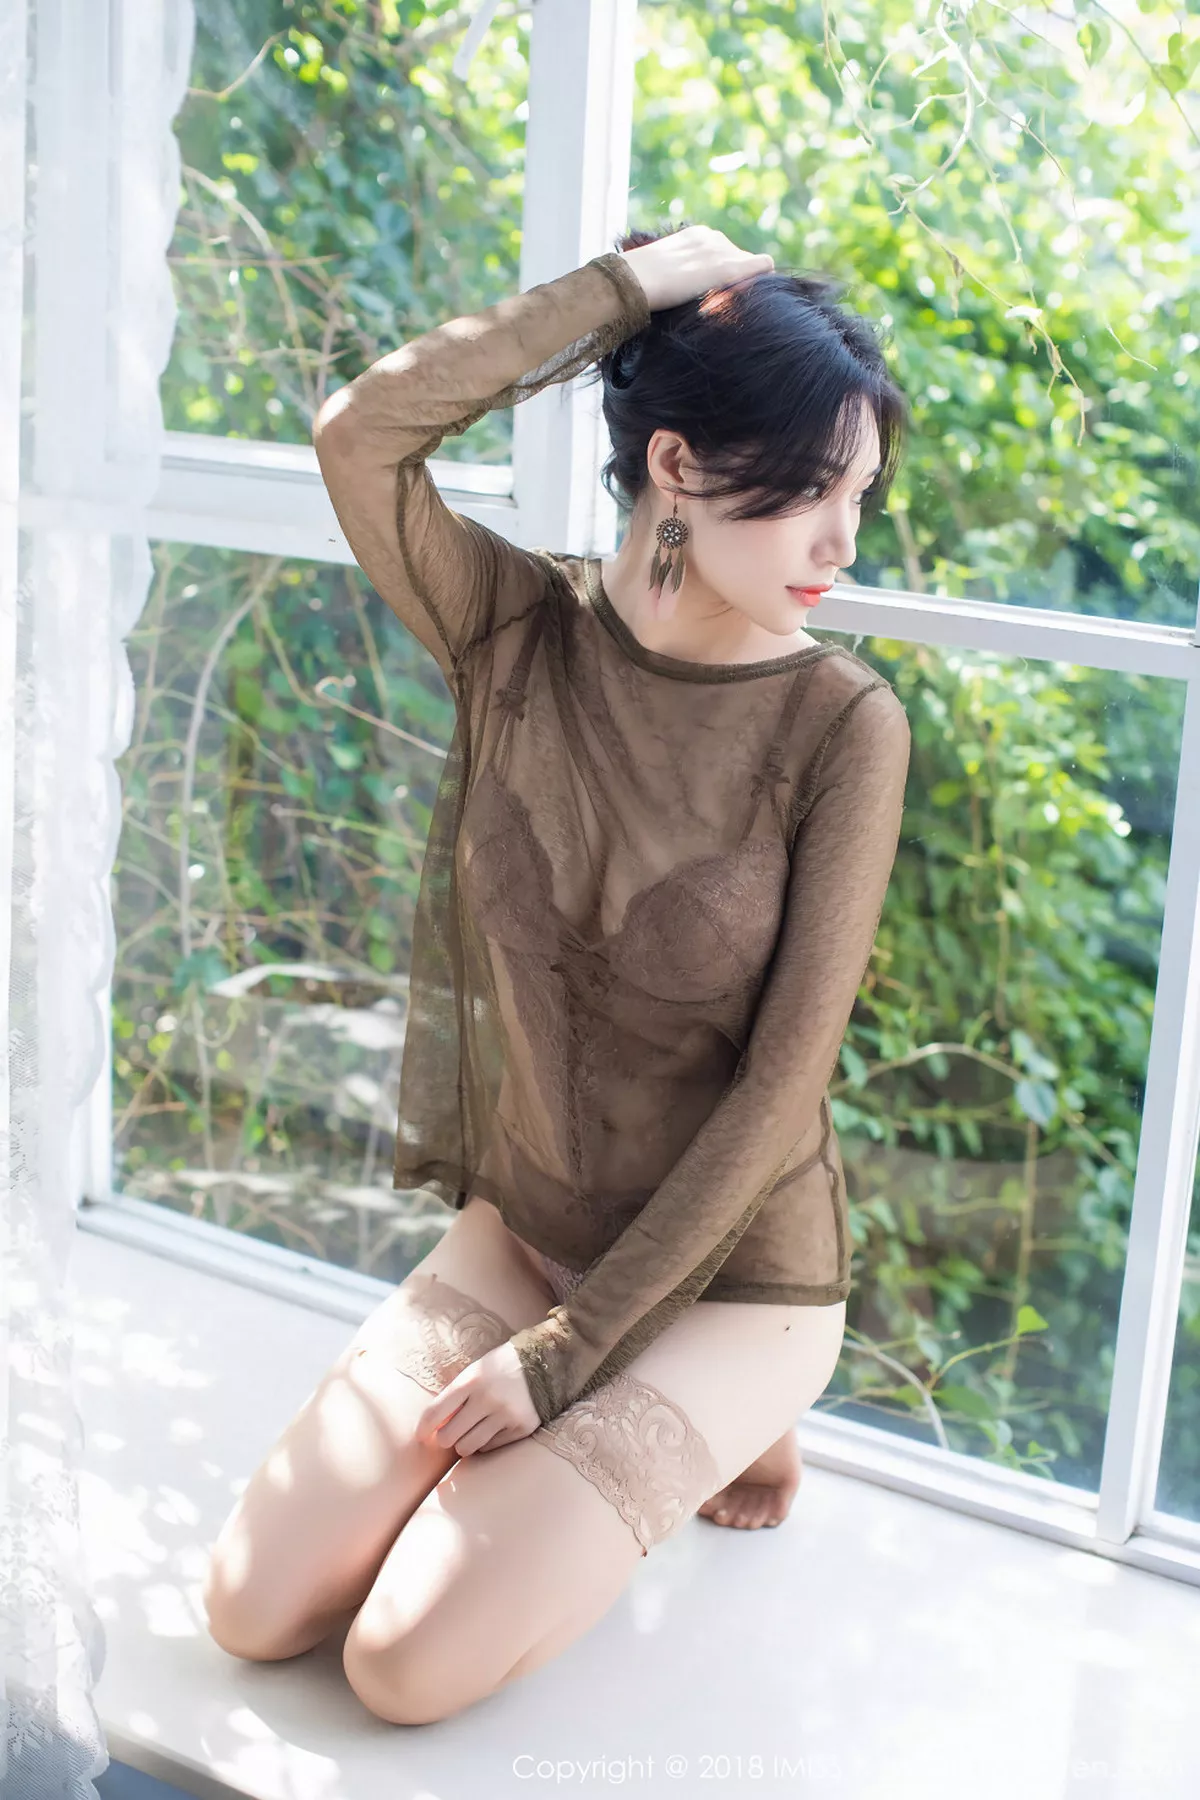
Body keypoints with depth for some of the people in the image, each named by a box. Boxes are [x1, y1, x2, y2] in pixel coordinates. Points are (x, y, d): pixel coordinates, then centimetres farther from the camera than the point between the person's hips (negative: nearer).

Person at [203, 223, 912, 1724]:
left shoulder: (842, 725, -18)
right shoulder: (520, 630, -8)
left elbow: (781, 1085, -18)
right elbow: (361, 433, -27)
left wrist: (565, 1351, -16)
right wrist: (636, 280, -22)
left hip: (725, 1276, -4)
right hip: (517, 1232, 4)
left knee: (408, 1668, -12)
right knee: (252, 1615, 0)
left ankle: (721, 1431, 11)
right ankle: (607, 1440, 18)